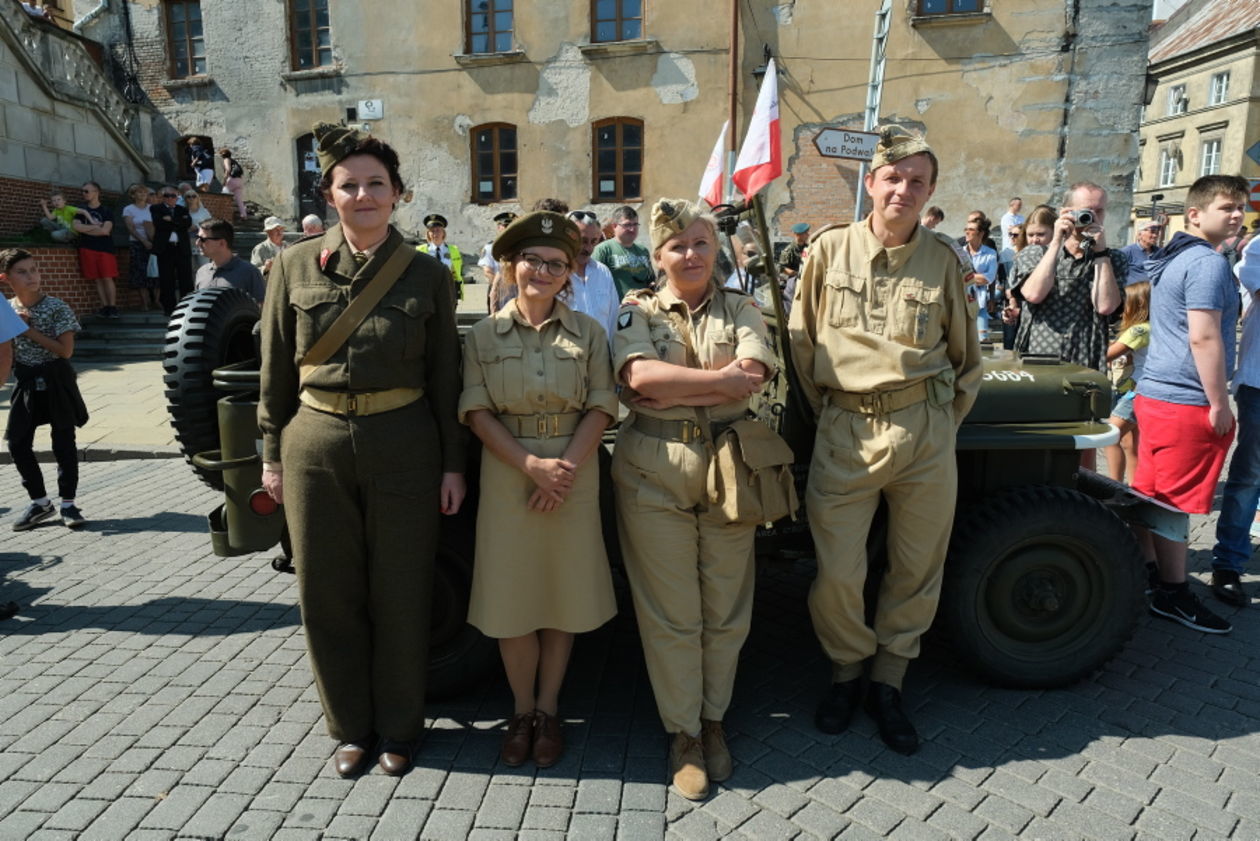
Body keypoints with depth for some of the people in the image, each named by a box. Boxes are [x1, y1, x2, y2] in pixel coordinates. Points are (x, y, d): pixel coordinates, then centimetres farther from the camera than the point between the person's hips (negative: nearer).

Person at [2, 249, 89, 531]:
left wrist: (30, 331, -17)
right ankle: (39, 501, 19)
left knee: (63, 443, 3)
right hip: (25, 382, 4)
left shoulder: (57, 308, -10)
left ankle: (67, 503, 13)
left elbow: (65, 350, -15)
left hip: (55, 380, -4)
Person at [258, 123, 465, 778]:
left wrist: (452, 464, 0)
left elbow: (445, 376, 2)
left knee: (400, 594, 8)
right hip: (316, 444, 2)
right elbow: (276, 368, 8)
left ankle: (398, 728, 30)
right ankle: (351, 726, 32)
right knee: (327, 593, 11)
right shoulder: (295, 265, 4)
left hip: (403, 445, -1)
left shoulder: (427, 274, 1)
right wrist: (272, 452, 6)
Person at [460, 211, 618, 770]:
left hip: (574, 474, 1)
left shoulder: (587, 332, 3)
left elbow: (601, 408, -2)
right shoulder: (484, 334, 3)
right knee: (511, 598, 5)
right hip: (507, 475, 0)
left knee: (563, 594, 8)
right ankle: (521, 711, 25)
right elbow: (476, 412, -3)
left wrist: (566, 467, -15)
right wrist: (532, 464, -15)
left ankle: (547, 711, 26)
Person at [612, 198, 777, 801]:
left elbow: (752, 376, -10)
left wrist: (670, 388, -13)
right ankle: (682, 732, 22)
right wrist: (720, 378, -12)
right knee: (669, 611, 5)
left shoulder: (741, 310, 9)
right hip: (653, 471, -1)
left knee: (725, 607, 10)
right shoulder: (637, 310, 6)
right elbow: (638, 373, -14)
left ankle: (713, 720, 31)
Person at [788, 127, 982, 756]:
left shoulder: (943, 260, 5)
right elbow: (800, 344, 8)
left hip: (925, 431, 2)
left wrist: (941, 423, 7)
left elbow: (965, 358, 14)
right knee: (837, 575, 0)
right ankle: (847, 670, 28)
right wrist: (827, 413, 6)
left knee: (917, 571, 10)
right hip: (845, 431, -1)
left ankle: (887, 684, 31)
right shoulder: (830, 250, 2)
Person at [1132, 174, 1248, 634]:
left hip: (1153, 393, 10)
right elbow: (1203, 338, -21)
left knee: (1149, 495, 15)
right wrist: (1219, 404, -17)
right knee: (1174, 504, -1)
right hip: (1187, 404, -9)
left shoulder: (1172, 259, 17)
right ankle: (1173, 595, 10)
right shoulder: (1208, 263, -14)